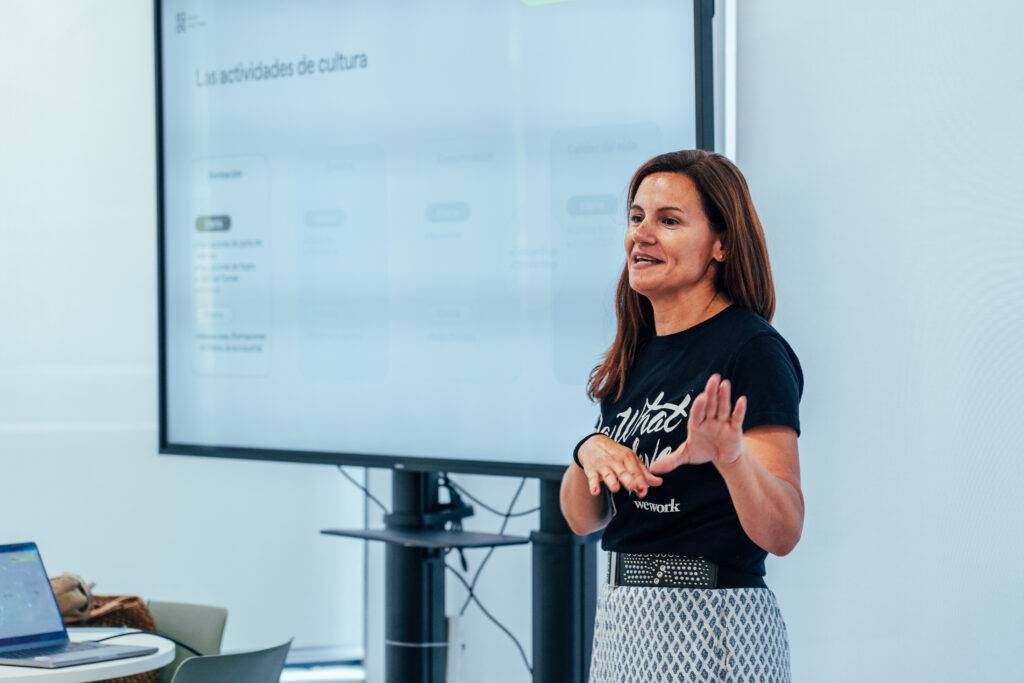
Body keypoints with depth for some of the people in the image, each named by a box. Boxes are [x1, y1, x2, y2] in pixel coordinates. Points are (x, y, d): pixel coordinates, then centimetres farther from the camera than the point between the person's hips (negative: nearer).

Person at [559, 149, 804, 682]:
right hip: (620, 618, 7)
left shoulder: (754, 349, -11)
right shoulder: (636, 355, 10)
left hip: (710, 626, -7)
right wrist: (590, 452, -10)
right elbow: (582, 518, 9)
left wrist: (731, 458, -35)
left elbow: (781, 533, -18)